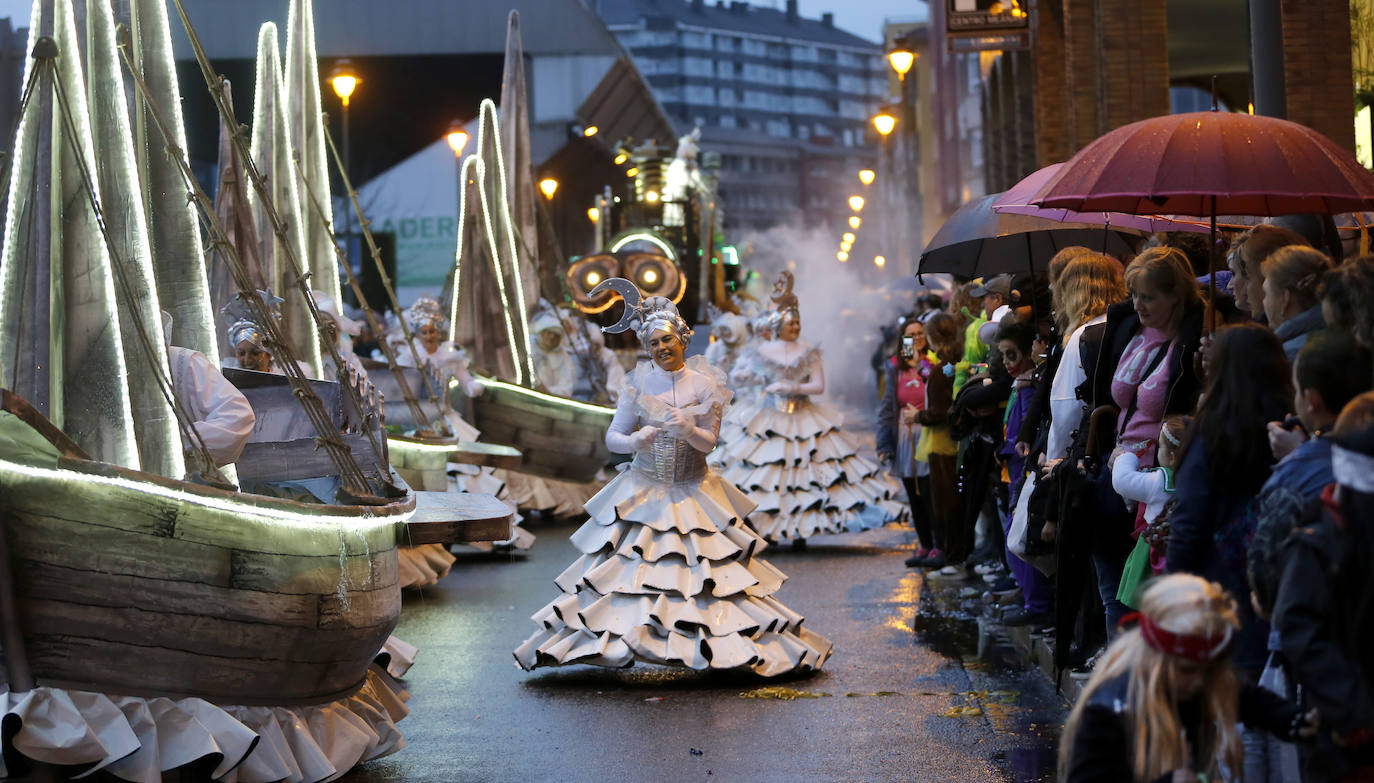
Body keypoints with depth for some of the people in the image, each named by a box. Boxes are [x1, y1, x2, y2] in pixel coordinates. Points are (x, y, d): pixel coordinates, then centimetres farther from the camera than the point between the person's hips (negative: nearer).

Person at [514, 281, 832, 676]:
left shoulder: (704, 384, -1)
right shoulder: (638, 383, 0)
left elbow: (709, 443, -4)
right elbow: (612, 438, -1)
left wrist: (689, 430, -25)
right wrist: (634, 441, -22)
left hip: (691, 494, 0)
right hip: (644, 492, 0)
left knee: (705, 569, -2)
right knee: (630, 566, -5)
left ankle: (722, 645, 5)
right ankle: (616, 638, 3)